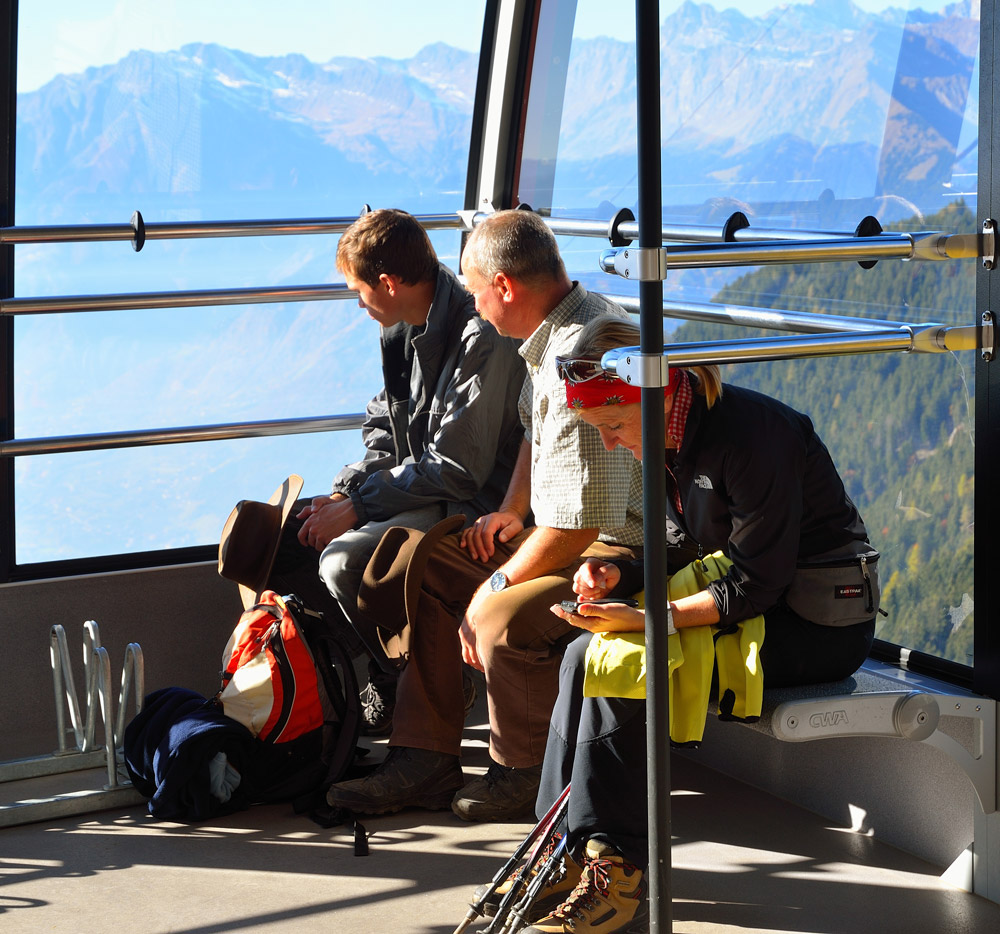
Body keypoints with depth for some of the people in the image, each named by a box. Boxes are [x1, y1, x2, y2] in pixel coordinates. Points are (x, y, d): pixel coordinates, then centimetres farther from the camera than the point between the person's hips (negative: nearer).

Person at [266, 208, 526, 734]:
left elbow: (457, 469, -23)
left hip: (469, 505, -10)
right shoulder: (402, 330, 8)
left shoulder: (481, 340, -22)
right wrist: (343, 493, -3)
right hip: (416, 489, 10)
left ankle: (405, 691, -9)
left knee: (345, 560, -31)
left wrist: (359, 505, -18)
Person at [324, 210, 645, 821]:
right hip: (571, 532, 11)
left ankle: (525, 775, -5)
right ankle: (425, 760, 10)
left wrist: (495, 588, -15)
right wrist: (513, 510, 14)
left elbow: (575, 525, -28)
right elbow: (535, 429, 28)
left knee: (500, 619, -32)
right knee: (422, 565, 8)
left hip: (619, 551, -11)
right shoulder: (567, 326, 7)